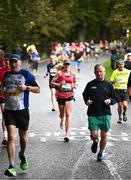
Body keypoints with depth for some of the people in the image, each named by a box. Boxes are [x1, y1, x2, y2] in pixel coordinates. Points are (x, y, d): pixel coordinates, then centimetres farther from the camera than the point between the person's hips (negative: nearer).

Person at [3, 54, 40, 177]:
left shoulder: (26, 74, -1)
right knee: (11, 137, -11)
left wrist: (27, 87, -15)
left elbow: (38, 89, 1)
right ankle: (11, 167, -14)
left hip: (22, 110, -1)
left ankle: (22, 155, 45)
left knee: (23, 136, 14)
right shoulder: (6, 75, 11)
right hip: (9, 110, 1)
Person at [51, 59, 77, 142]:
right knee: (62, 114, 15)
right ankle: (62, 120, 54)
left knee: (68, 115, -11)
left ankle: (67, 134, -16)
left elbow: (75, 83, 22)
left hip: (70, 96, 0)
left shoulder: (73, 75, 6)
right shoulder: (60, 73, -3)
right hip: (60, 96, 0)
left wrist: (73, 86, 0)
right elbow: (52, 82, -1)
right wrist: (59, 84, -17)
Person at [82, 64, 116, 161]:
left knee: (104, 135, 6)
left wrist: (110, 101, -12)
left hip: (105, 114, 1)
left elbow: (114, 98, 10)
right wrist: (86, 101, -3)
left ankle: (101, 153, 27)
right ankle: (95, 142, 28)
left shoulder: (109, 85, 3)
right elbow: (85, 95, 17)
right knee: (94, 135, -9)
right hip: (93, 114, -1)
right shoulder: (90, 84, 3)